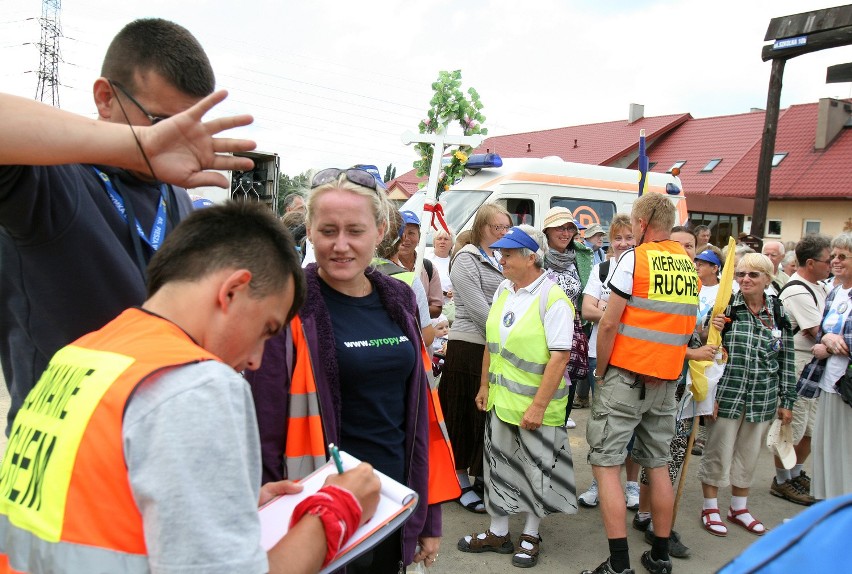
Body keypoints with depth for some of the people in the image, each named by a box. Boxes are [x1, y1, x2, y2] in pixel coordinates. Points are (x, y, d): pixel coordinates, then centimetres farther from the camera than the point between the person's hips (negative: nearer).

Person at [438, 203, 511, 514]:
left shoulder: (501, 261, 16)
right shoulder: (466, 260, -6)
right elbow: (477, 308, -14)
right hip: (469, 346, -7)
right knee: (466, 415, 2)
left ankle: (484, 475, 26)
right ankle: (461, 481, 15)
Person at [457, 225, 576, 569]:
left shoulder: (553, 298, -17)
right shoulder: (503, 290, 5)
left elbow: (560, 357, -20)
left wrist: (538, 406, -21)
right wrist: (485, 385, 13)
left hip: (536, 405, -6)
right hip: (500, 399, 7)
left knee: (537, 470, 10)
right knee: (500, 464, 16)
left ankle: (531, 536, 31)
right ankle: (498, 533, 33)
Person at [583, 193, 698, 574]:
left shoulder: (636, 259, -11)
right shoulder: (690, 266, 9)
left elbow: (608, 324, -13)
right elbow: (687, 328, 14)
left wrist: (600, 371, -2)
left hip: (626, 375, -6)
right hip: (667, 380, 7)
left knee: (606, 464, -1)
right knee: (658, 466, 15)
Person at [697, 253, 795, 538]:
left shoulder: (779, 314, 3)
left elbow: (786, 360, 9)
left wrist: (787, 401, 8)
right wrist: (709, 394, -11)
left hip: (763, 399, 4)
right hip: (727, 396, -3)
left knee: (749, 455, 16)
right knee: (718, 453, 7)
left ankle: (739, 508, 34)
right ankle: (710, 507, 24)